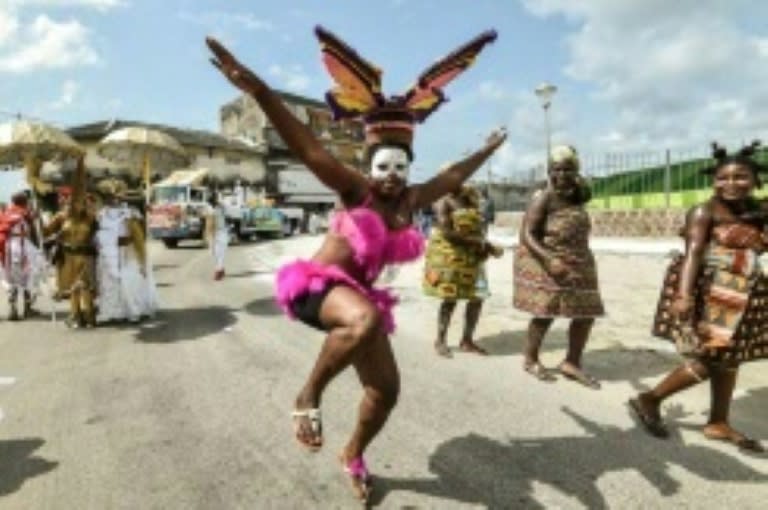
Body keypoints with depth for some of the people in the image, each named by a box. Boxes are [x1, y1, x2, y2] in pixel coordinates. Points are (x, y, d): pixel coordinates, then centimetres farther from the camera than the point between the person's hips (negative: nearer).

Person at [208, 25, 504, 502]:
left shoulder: (411, 201, 3)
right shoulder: (356, 189, -13)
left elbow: (452, 177, 20)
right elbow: (309, 147, -26)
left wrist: (485, 152, 34)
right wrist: (258, 90, -36)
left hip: (359, 296, 7)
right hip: (319, 284, -6)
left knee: (386, 391, 6)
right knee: (366, 318, -42)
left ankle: (354, 456, 34)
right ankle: (309, 397, -16)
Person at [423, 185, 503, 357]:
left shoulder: (471, 196, 9)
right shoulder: (444, 202, -11)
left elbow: (477, 226, 13)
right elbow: (446, 233, -20)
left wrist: (487, 246, -3)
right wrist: (477, 242, -23)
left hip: (471, 257, 7)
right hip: (449, 255, -7)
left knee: (477, 298, 6)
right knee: (450, 299, -2)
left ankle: (467, 340, 21)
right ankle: (440, 341, 16)